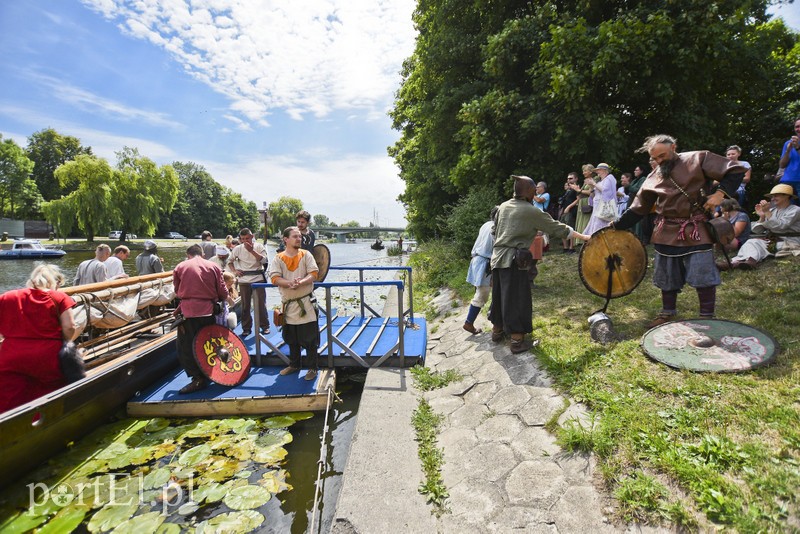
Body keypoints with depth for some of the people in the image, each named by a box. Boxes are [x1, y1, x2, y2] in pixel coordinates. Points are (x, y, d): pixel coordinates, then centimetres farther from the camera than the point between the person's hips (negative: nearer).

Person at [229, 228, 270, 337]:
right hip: (244, 280, 2)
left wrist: (252, 250, -17)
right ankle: (246, 328, 18)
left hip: (258, 278, -2)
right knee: (245, 305, 8)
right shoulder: (237, 249, 4)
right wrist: (235, 271, 4)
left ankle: (265, 326, 12)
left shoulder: (259, 246, -1)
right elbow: (230, 261, 18)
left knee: (261, 303, 1)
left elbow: (264, 260, -13)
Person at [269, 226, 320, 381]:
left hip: (306, 303, -2)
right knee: (292, 339, 17)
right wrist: (289, 283, -25)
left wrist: (300, 283, -25)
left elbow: (313, 274, -8)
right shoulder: (279, 258, 1)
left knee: (309, 339, 1)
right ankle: (294, 365, 36)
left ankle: (312, 368, 16)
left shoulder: (306, 255, 0)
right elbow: (274, 278, -8)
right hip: (288, 304, 2)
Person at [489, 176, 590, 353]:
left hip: (497, 257, 7)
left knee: (499, 296, 18)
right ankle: (517, 341, 8)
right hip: (514, 260, -7)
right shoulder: (531, 211, -8)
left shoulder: (503, 206, 10)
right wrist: (583, 236, 5)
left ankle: (497, 331, 32)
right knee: (516, 299, 1)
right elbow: (556, 228, -4)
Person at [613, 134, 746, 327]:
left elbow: (736, 171, -1)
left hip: (696, 230, -3)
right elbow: (637, 209, 10)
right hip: (667, 233, 4)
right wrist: (617, 226, 4)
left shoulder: (698, 159, -2)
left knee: (703, 275, -5)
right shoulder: (653, 178, 8)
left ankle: (707, 317, 11)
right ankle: (668, 313, 27)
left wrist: (720, 193, -15)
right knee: (667, 276, 11)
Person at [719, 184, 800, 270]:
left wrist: (767, 212, -18)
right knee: (752, 241, -27)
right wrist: (762, 217, -7)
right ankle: (750, 260, -54)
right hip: (772, 240, 5)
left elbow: (780, 226, -17)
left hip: (788, 242, -5)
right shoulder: (772, 210, 18)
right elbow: (757, 230, 8)